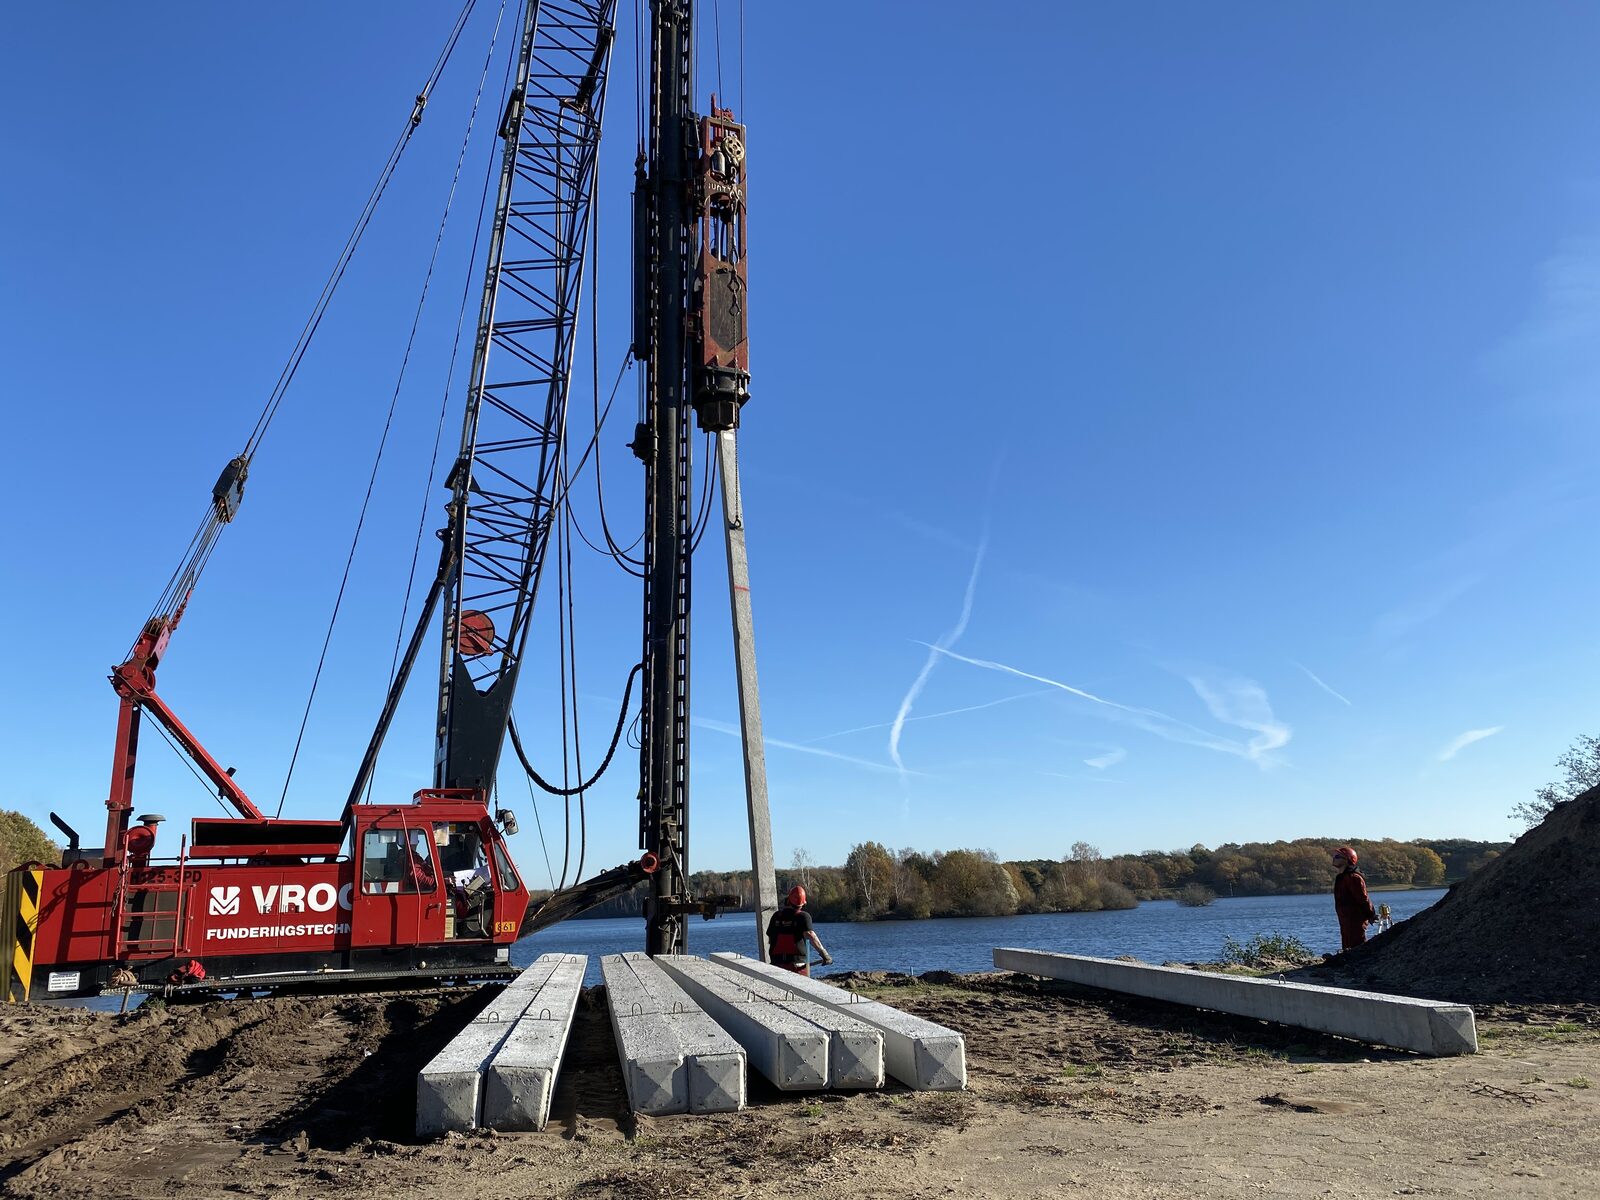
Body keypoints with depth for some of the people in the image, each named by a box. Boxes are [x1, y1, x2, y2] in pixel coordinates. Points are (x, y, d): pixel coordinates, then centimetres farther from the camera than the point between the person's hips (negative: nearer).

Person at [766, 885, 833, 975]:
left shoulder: (776, 915, 7)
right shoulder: (803, 916, -5)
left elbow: (770, 939, 13)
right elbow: (810, 935, -21)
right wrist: (824, 954, -22)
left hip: (777, 963, 4)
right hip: (798, 963, -4)